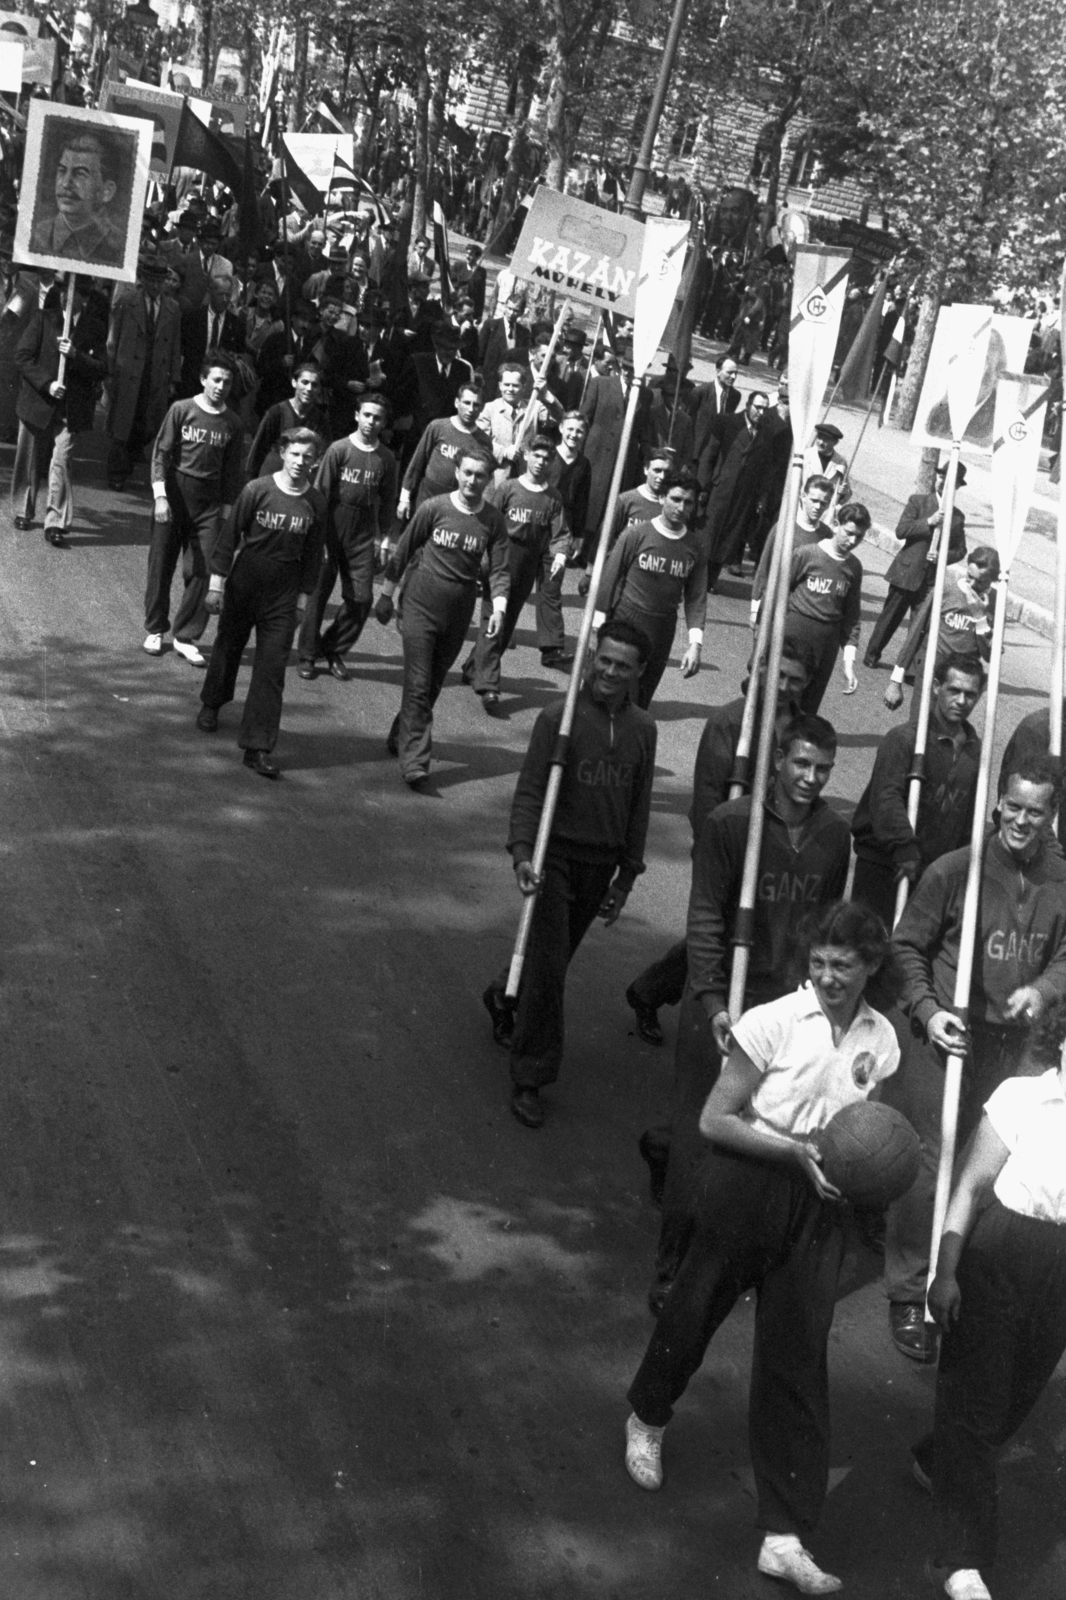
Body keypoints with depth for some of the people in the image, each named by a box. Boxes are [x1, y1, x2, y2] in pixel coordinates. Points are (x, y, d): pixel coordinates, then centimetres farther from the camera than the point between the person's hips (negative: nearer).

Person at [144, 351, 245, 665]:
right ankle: (155, 630, 21)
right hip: (174, 495, -1)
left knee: (202, 571, -3)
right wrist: (160, 495, -12)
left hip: (209, 503, 2)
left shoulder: (233, 423, 3)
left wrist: (226, 509, 6)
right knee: (161, 565, 6)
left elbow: (232, 470, 9)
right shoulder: (181, 410, -4)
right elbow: (161, 453, -4)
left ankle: (186, 637, 6)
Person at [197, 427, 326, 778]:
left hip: (282, 598, 1)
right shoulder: (257, 490, -11)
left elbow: (312, 554, 5)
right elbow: (229, 535, -6)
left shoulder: (316, 505, -4)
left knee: (272, 670, -4)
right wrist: (217, 582, -7)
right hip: (242, 588, -1)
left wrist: (303, 596, 6)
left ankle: (257, 747, -2)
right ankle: (212, 704, 46)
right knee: (228, 647, 18)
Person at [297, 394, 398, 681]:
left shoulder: (386, 458, 3)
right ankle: (308, 655, 13)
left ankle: (334, 650, 18)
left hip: (363, 536, 3)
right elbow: (321, 492, -4)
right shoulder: (339, 449, -5)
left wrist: (382, 534, 3)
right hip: (332, 529, -2)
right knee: (319, 593, 2)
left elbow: (387, 501, 8)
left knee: (361, 598, -1)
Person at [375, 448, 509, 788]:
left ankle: (400, 738, 34)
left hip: (458, 615, 3)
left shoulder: (494, 521, -2)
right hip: (421, 606, -3)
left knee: (432, 685, 14)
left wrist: (499, 607, -19)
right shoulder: (434, 508, -7)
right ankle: (414, 760, -12)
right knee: (418, 685, -9)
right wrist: (385, 596, 5)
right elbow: (403, 552, 2)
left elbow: (499, 569, -2)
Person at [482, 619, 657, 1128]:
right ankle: (530, 1078, 6)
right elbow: (529, 790, -11)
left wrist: (626, 875, 13)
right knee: (548, 968, -6)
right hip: (556, 857, -4)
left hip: (600, 866, 5)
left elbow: (639, 807, 11)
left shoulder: (642, 729, 4)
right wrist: (522, 852, -24)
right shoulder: (560, 716, -10)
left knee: (554, 961, 17)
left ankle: (504, 996, 49)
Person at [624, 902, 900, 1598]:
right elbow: (714, 1120, -13)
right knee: (699, 1304, 15)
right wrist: (797, 1150, -21)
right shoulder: (772, 1023, -15)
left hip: (820, 1202, 3)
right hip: (748, 1182, -3)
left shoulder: (880, 1041, -1)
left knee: (799, 1356, 2)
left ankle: (787, 1536, 7)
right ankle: (647, 1421, 48)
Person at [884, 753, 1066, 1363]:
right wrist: (928, 1010, -12)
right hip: (944, 1035, -3)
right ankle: (908, 1296, 13)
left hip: (1008, 1041, 4)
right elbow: (908, 946, -1)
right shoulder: (955, 870, -9)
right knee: (929, 1164, -1)